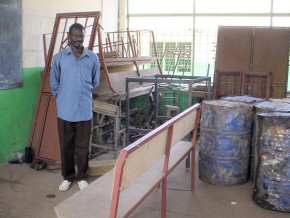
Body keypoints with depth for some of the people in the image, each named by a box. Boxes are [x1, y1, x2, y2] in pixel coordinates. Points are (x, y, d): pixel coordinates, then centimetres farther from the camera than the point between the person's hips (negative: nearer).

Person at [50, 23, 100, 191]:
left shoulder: (93, 58, -1)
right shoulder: (59, 57, -2)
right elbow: (54, 82, 10)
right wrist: (62, 97, 12)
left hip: (85, 110, 0)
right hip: (65, 110, 0)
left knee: (83, 146, 9)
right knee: (66, 146, 10)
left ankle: (82, 177, 25)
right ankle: (67, 177, 27)